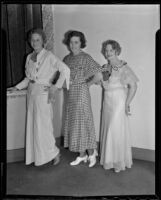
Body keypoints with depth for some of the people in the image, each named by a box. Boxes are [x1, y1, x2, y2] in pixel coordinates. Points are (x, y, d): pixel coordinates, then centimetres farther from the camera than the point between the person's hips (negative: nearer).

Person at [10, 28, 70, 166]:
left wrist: (56, 87, -18)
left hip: (43, 94, -6)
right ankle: (36, 155, 23)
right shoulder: (29, 57, 12)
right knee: (33, 125, 10)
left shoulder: (49, 56, -8)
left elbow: (65, 70, -16)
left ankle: (54, 153, 15)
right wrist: (17, 87, 9)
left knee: (43, 125, -3)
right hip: (31, 93, 6)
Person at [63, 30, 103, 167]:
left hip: (82, 93, -7)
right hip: (71, 94, 7)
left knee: (84, 123, 0)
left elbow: (99, 76, -17)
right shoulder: (67, 59, 10)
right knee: (74, 123, 10)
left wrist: (87, 84, -6)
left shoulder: (86, 58, -10)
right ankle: (82, 155, 23)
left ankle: (91, 153, 19)